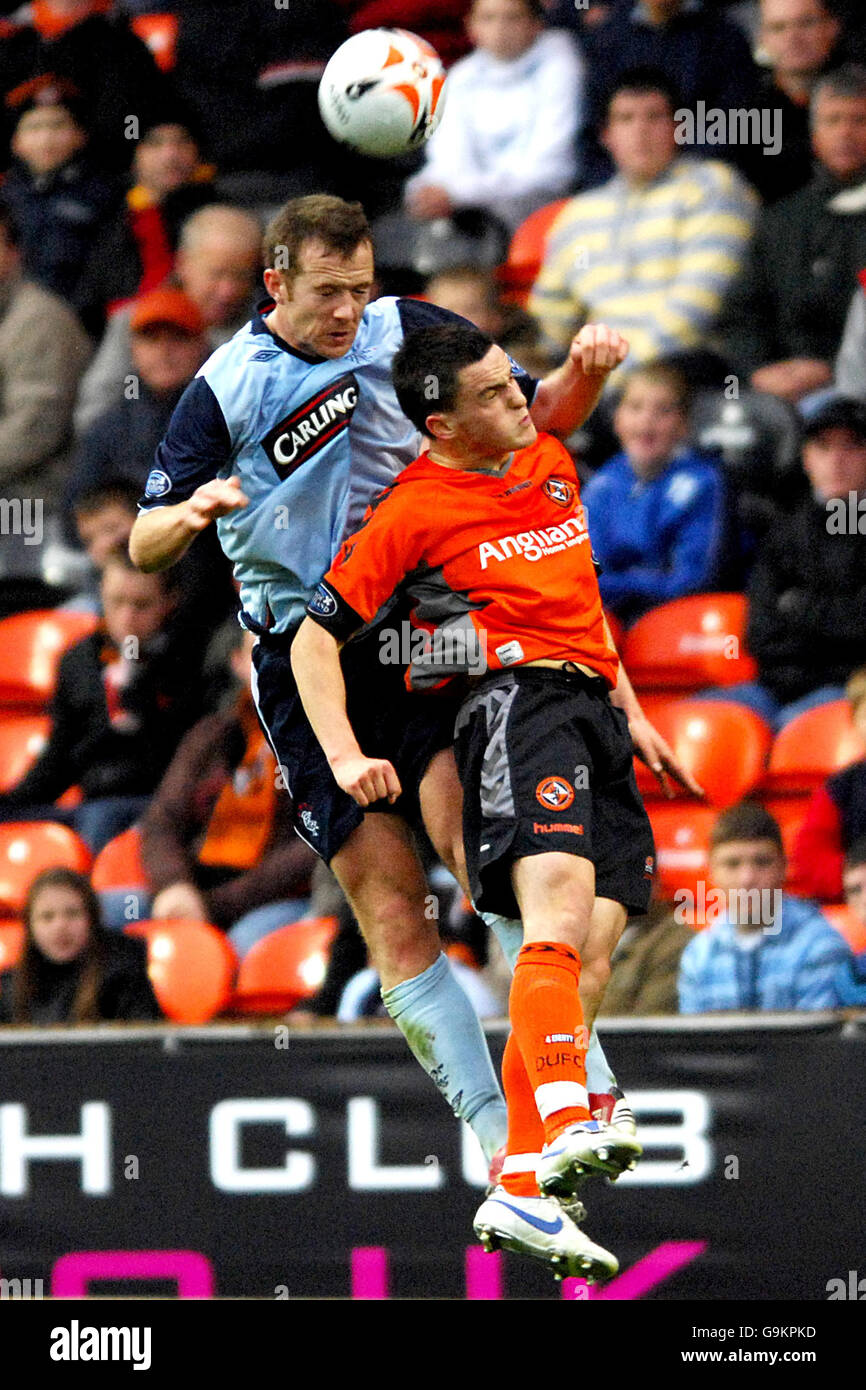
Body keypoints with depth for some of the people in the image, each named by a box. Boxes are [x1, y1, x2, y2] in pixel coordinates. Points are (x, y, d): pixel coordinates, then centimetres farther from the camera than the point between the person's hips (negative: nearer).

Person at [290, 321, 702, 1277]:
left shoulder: (551, 463, 19)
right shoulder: (412, 509, -2)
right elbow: (314, 639, -1)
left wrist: (632, 712, 31)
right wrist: (346, 756, -13)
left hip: (598, 711, 7)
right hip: (515, 699, -7)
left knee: (589, 956, -2)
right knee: (560, 907, -30)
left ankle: (519, 1193, -3)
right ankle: (565, 1124, -49)